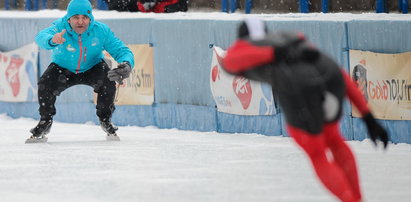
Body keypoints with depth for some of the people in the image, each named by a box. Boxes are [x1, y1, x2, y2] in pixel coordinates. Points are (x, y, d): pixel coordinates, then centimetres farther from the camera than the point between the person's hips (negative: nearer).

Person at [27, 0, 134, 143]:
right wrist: (52, 40, -76)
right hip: (63, 69, -1)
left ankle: (105, 120, -1)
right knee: (45, 84, -26)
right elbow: (42, 37, -50)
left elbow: (122, 51, -20)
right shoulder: (60, 28, -29)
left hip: (92, 68, 1)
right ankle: (45, 123, 2)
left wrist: (126, 64, -45)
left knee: (108, 81, -27)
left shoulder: (100, 30, -24)